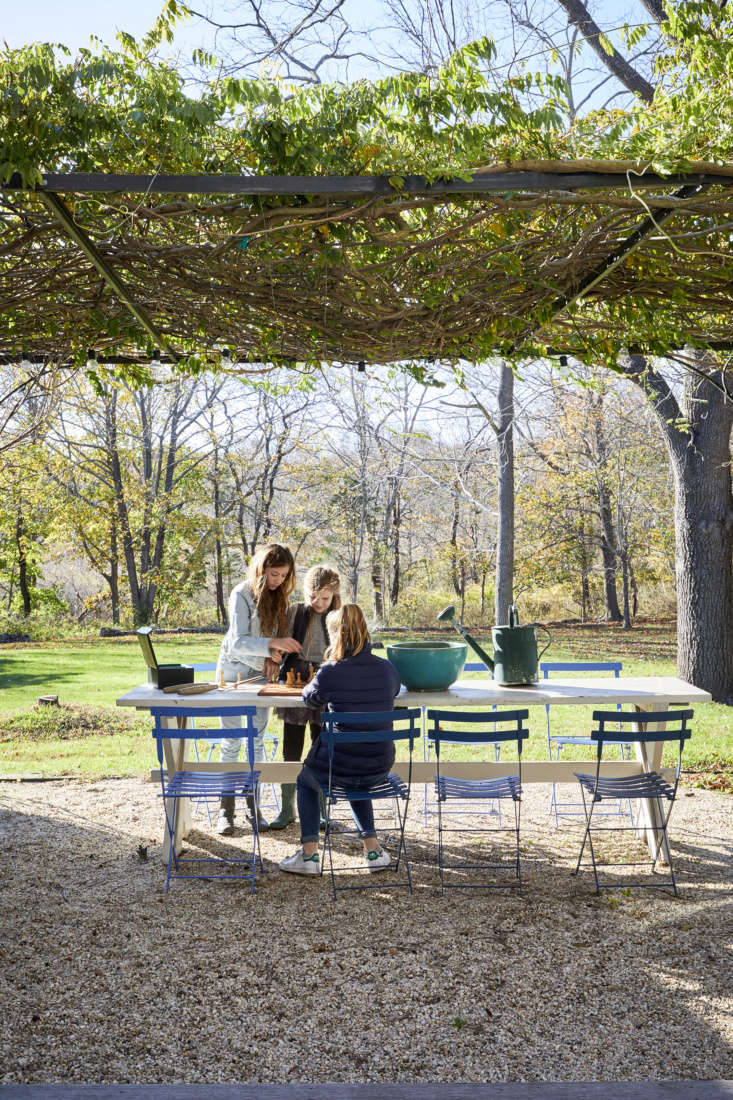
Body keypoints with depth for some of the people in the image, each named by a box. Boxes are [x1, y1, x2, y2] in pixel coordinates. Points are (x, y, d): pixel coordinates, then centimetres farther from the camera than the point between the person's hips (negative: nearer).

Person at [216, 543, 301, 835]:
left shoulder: (279, 596, -1)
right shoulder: (242, 594, -19)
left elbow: (279, 636, 7)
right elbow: (238, 642, -28)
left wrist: (271, 657, -14)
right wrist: (271, 644, -43)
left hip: (261, 672, 5)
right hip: (234, 670, -5)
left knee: (257, 742, 9)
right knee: (231, 742, 0)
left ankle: (253, 806, 17)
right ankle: (226, 810, 7)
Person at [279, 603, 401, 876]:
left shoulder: (329, 672, -15)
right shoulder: (386, 669, -4)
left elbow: (308, 697, 7)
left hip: (339, 768, -4)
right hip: (380, 767, 4)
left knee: (305, 781, 30)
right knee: (356, 779, 39)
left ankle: (309, 854, 23)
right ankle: (372, 848, 30)